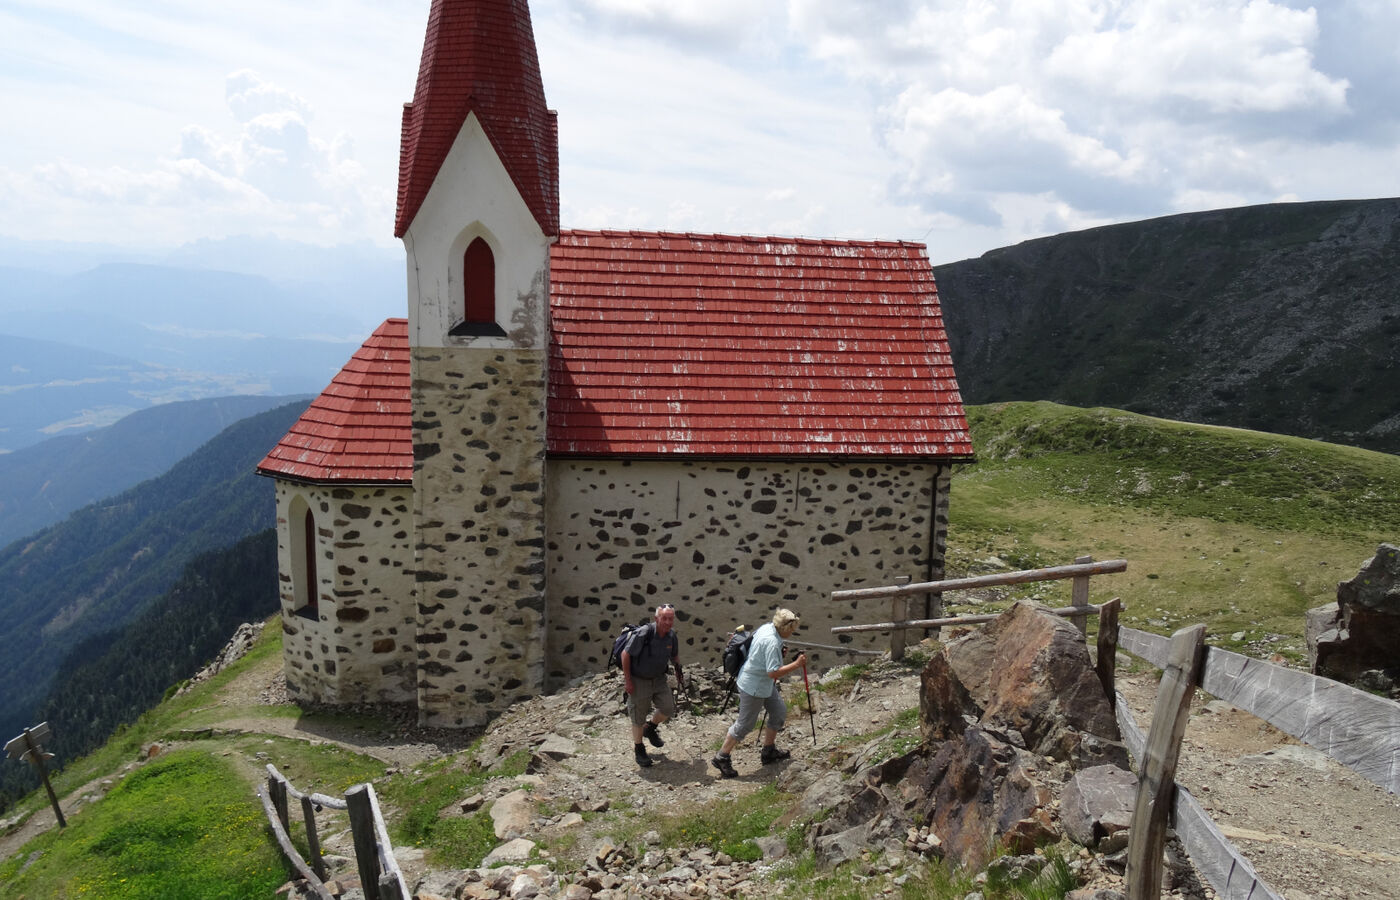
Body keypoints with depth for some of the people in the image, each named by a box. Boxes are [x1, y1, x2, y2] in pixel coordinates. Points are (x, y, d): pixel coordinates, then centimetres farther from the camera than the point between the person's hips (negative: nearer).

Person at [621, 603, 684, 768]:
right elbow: (625, 654, -20)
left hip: (659, 678, 5)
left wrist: (679, 673, 15)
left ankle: (650, 728, 29)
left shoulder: (671, 635, -9)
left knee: (668, 708, -1)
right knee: (638, 718, 5)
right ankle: (638, 749, 28)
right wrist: (627, 680, -18)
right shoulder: (643, 634, -29)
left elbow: (674, 655, 12)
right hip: (638, 680, -5)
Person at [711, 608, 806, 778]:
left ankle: (769, 751, 31)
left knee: (779, 712, 17)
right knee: (745, 724, 1)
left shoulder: (766, 627, -2)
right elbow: (773, 672, -33)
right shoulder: (772, 643, -31)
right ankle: (721, 758, 14)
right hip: (753, 687, -10)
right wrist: (796, 664, -28)